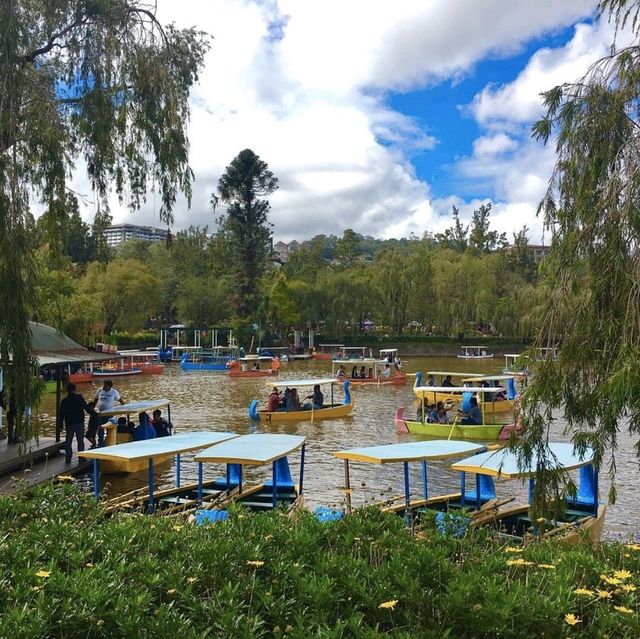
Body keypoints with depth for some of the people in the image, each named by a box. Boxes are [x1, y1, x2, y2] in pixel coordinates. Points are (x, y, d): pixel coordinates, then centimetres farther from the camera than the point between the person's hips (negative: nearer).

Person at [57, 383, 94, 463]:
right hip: (79, 423, -2)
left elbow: (61, 414, 5)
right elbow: (87, 408, -2)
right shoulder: (80, 398, -6)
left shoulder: (64, 401, 1)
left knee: (68, 442, 12)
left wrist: (60, 424, 13)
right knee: (80, 441, 4)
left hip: (69, 424, 2)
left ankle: (68, 459, 11)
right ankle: (81, 458, 3)